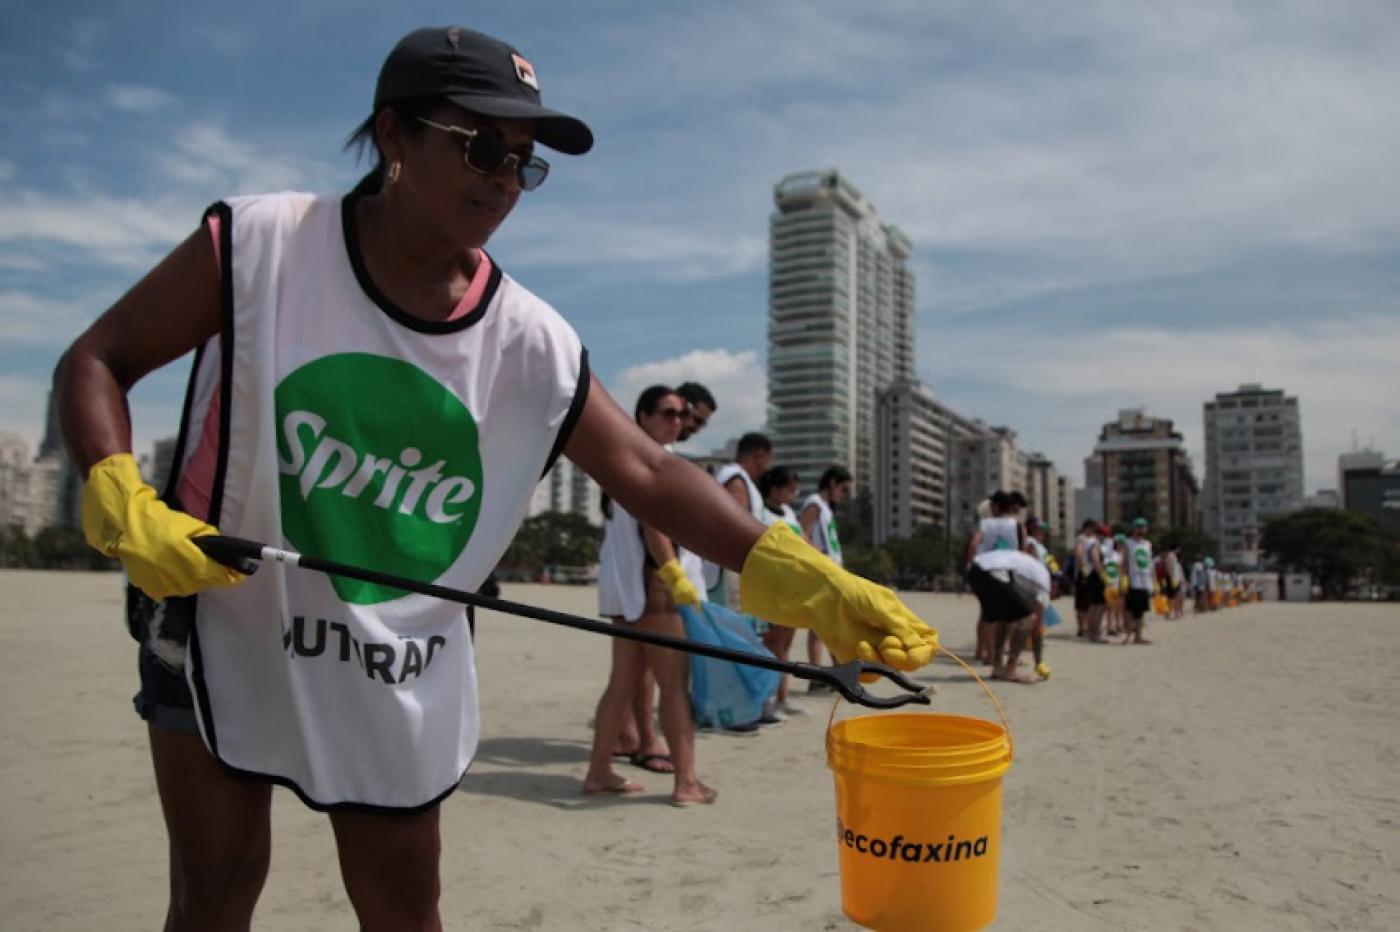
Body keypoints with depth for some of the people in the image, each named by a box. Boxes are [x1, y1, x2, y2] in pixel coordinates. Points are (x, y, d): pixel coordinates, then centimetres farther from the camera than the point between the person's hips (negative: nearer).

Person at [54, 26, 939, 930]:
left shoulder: (533, 344, -12)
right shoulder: (258, 244, -16)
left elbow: (651, 476, -13)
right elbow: (94, 362, -6)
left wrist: (805, 579, -22)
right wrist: (123, 506, -24)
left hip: (400, 676, 2)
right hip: (222, 627, -1)